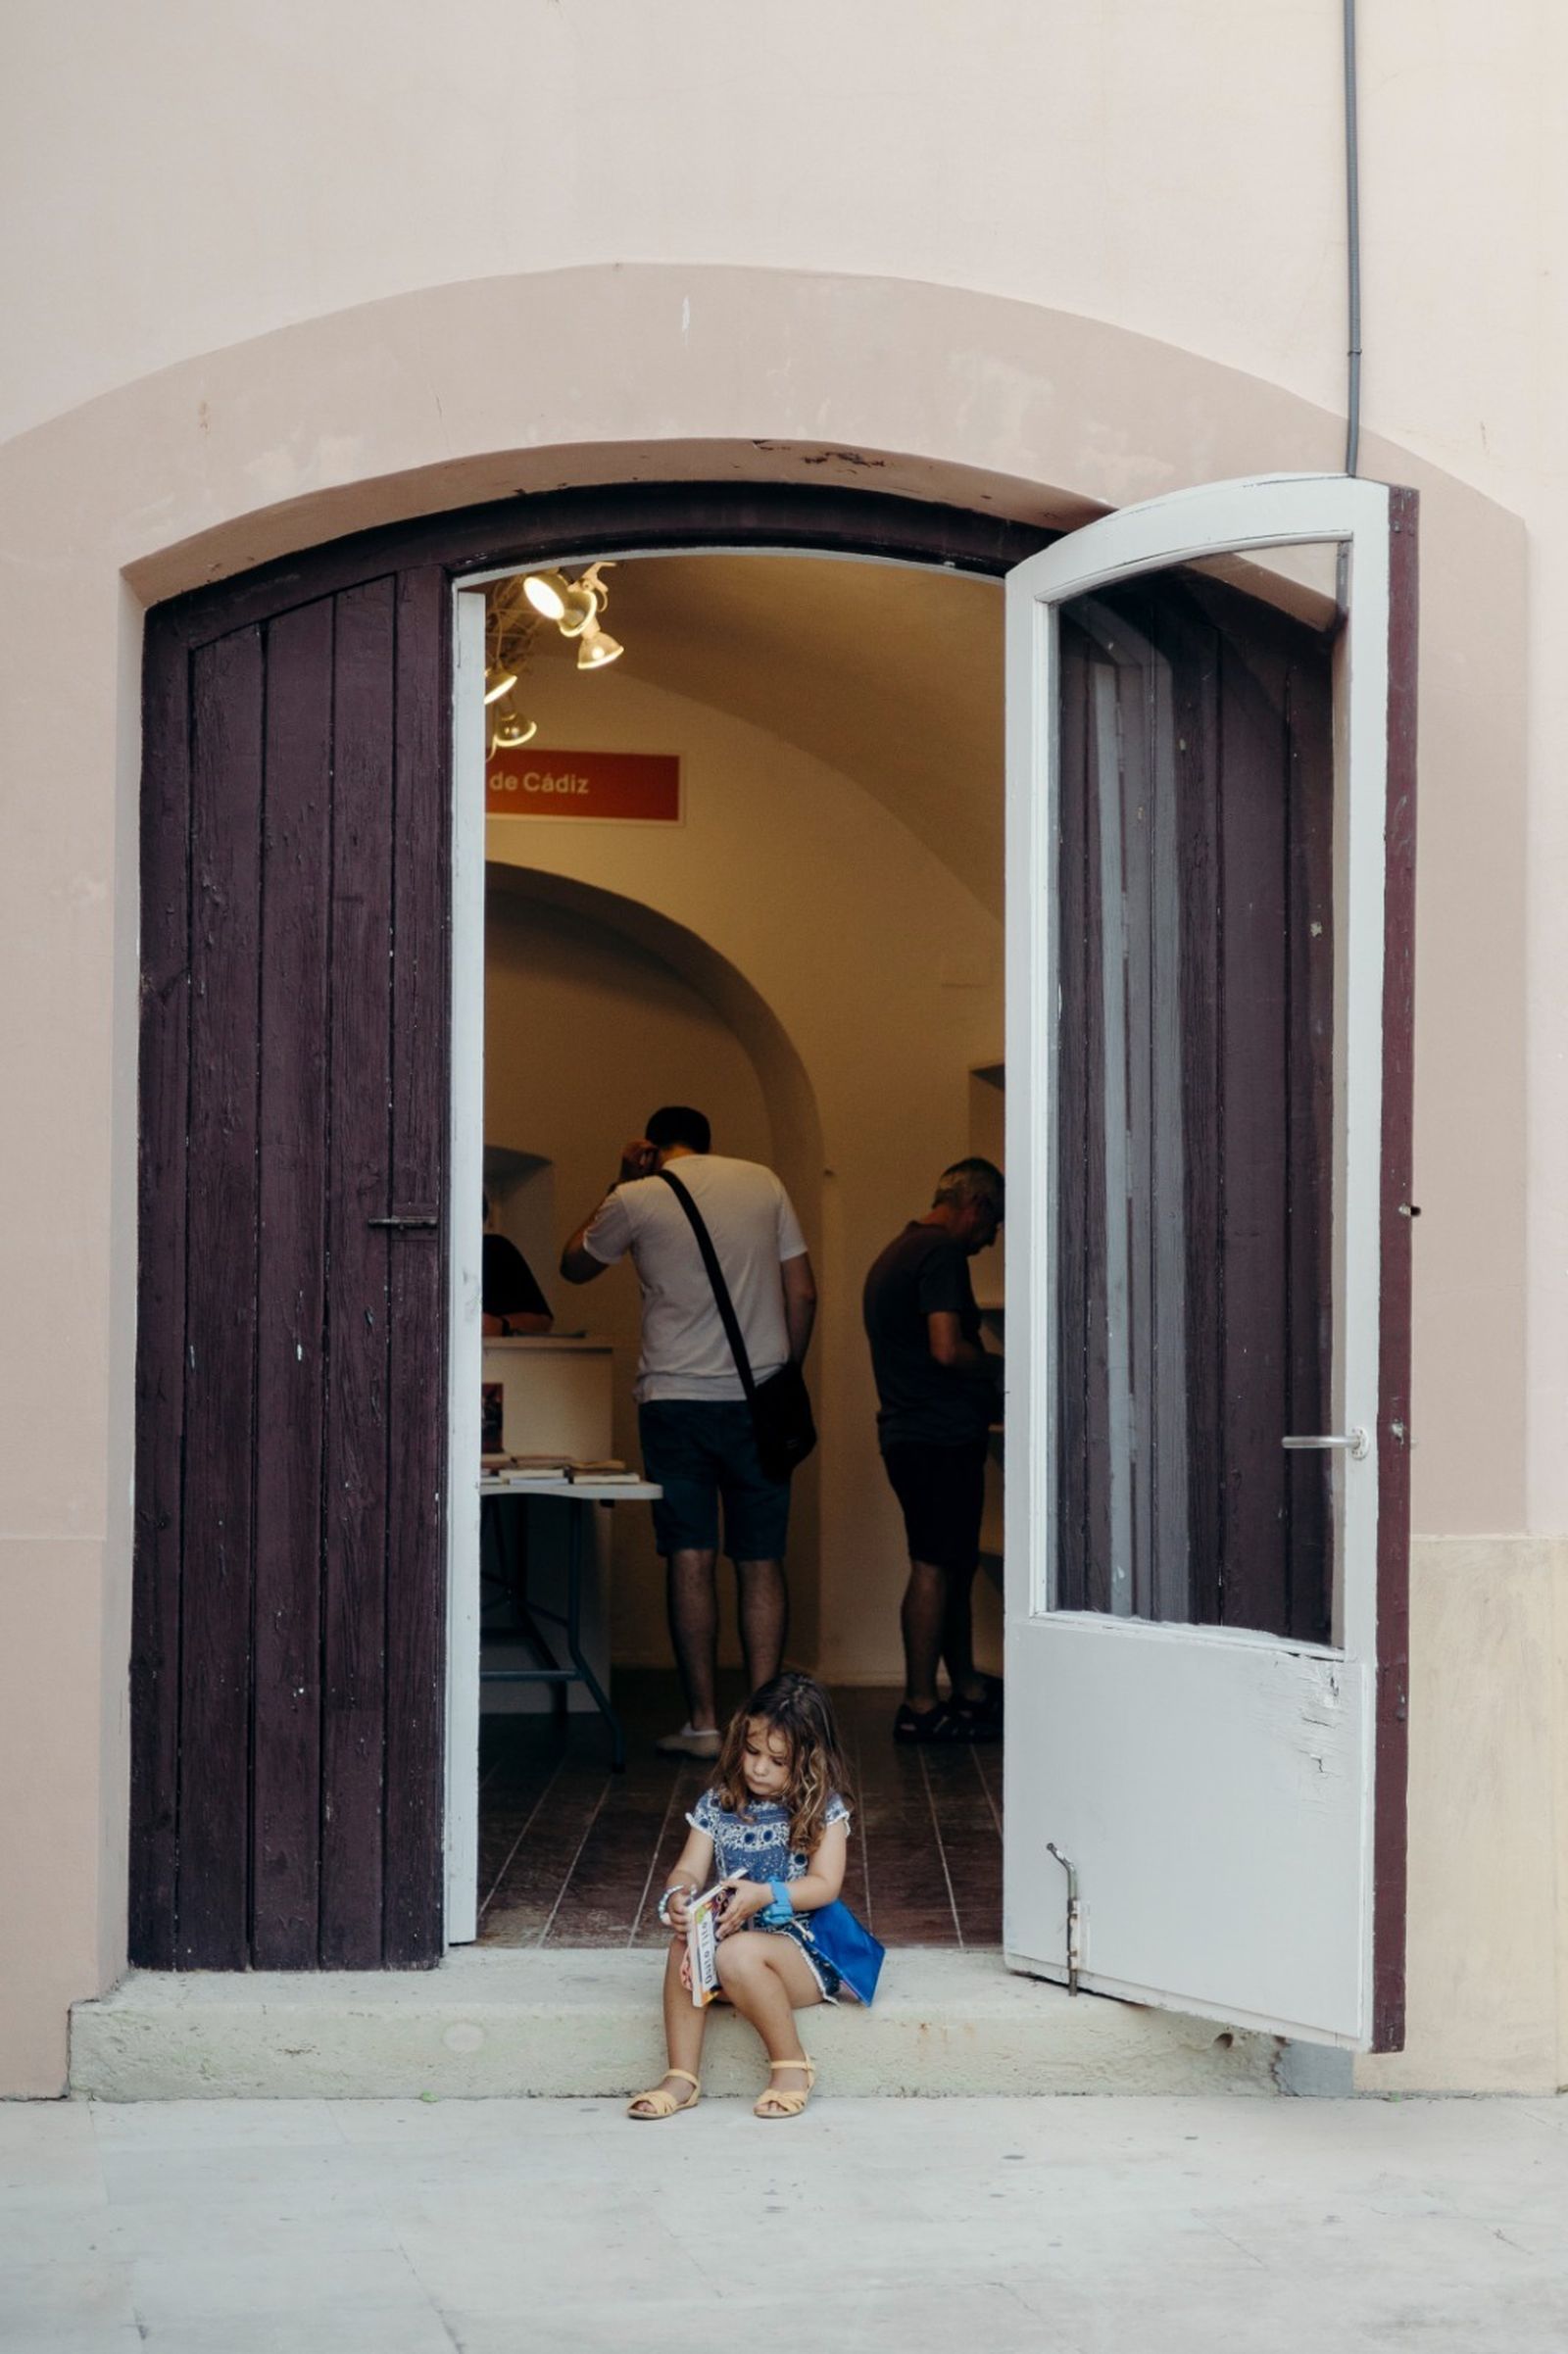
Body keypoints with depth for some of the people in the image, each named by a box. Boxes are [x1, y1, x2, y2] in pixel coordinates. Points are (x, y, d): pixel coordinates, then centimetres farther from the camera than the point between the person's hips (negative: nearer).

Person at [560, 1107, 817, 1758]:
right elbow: (803, 1294, 7)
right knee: (761, 1562, 4)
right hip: (758, 1400, 2)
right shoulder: (763, 1183, 7)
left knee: (690, 1558, 0)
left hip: (675, 1398, -2)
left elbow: (574, 1265, 17)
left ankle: (703, 1723, -1)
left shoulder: (637, 1199, -1)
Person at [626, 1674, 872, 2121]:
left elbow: (825, 1885, -10)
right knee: (684, 1947, -29)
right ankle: (681, 2076, -24)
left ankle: (791, 2064, -17)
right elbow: (689, 1869, 5)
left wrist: (765, 1895, -25)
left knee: (737, 1954, -36)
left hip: (802, 1946, -4)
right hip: (730, 1935, 4)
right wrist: (679, 1895, -20)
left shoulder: (823, 1810, -2)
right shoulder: (717, 1805, 9)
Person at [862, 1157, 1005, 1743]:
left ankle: (968, 1689, 24)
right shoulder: (942, 1251, -12)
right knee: (936, 1566, -7)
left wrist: (985, 1388, 24)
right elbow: (946, 1349, -22)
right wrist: (998, 1368, -5)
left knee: (954, 1563, 16)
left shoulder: (897, 1252, 21)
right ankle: (920, 1707, -6)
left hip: (907, 1433, 10)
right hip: (941, 1436, -10)